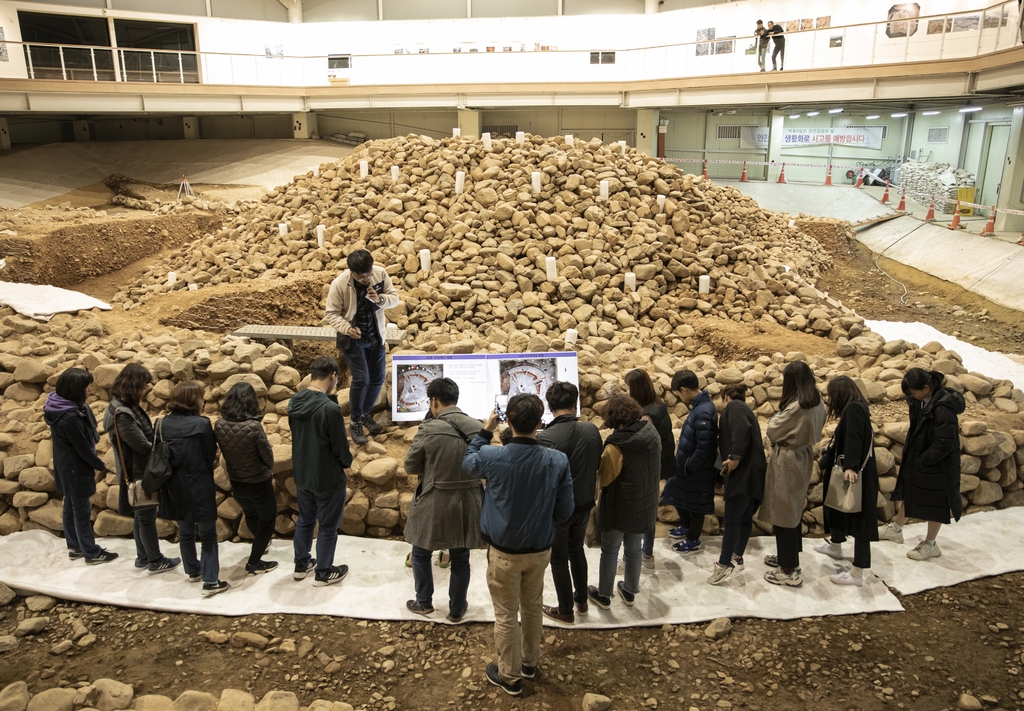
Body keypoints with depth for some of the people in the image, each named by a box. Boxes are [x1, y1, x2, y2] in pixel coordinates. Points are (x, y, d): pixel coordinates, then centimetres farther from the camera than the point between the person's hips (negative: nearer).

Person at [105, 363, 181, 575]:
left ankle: (143, 557, 32)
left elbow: (144, 437, 7)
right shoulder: (122, 414, -27)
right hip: (138, 473, -9)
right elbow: (144, 446, -24)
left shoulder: (126, 407, 4)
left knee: (140, 516, 19)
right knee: (147, 517, 5)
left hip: (140, 471, 9)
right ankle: (155, 561, 18)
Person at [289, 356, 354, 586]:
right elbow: (340, 446, -19)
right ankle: (323, 573, 25)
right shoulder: (330, 408, -28)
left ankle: (301, 564, 38)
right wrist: (347, 462, 2)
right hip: (328, 478, -7)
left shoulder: (294, 402, -4)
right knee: (328, 526, 11)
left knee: (305, 520, 24)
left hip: (301, 475, 7)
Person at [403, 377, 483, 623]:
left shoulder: (428, 430, -19)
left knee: (421, 554, 22)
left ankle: (424, 603, 36)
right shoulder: (478, 427, -6)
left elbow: (410, 467, -7)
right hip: (468, 504, 4)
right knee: (460, 559, 18)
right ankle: (456, 610, 32)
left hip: (434, 505, -3)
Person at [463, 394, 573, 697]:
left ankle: (509, 677, 31)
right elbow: (565, 511, -7)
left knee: (506, 615, 14)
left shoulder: (492, 457, -22)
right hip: (540, 549, 3)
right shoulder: (558, 461, -18)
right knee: (533, 607, 24)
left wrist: (485, 431, 9)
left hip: (504, 552, -2)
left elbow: (468, 462, 3)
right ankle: (529, 662, 44)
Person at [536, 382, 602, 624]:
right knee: (577, 551, 26)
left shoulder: (544, 437, -26)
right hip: (583, 505, 5)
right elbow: (597, 465, 3)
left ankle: (565, 611, 28)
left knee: (559, 559, 14)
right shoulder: (592, 430, -11)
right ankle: (581, 600, 41)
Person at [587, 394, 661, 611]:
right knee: (634, 549, 21)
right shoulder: (651, 433, -9)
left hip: (619, 507, -5)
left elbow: (603, 479, -14)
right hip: (645, 504, 6)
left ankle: (604, 595, 27)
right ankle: (629, 592, 37)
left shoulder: (616, 445, -28)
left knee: (610, 551, 13)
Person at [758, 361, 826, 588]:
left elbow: (773, 431, -14)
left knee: (783, 513, 1)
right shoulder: (818, 404, 2)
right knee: (792, 510, 20)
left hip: (787, 462, -9)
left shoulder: (796, 407, -25)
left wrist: (775, 418, 5)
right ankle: (788, 558, 33)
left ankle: (789, 571, 8)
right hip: (803, 458, 9)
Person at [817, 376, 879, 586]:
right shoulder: (853, 409, 14)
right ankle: (835, 546, 47)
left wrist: (850, 466, -42)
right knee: (835, 505, 26)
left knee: (858, 518, -6)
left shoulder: (853, 409, -17)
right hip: (847, 472, 11)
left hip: (856, 475, -11)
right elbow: (842, 440, 23)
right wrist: (827, 462, 32)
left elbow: (853, 440, -31)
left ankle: (857, 573, -2)